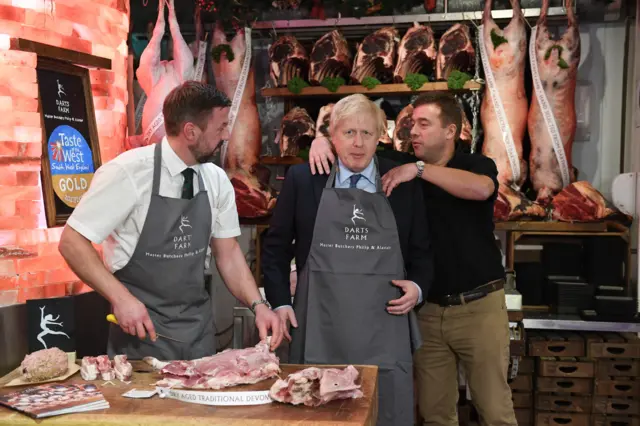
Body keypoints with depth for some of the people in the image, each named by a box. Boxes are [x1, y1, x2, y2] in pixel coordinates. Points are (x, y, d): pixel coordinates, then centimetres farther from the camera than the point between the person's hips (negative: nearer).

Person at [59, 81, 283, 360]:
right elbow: (72, 242, -14)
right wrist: (120, 298, -23)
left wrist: (258, 304, -9)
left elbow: (227, 252, 5)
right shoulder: (128, 173, -18)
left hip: (198, 327, 5)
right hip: (142, 326, -5)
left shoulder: (217, 180, -2)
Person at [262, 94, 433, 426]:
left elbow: (421, 251, 15)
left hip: (384, 330, 1)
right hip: (318, 329, 0)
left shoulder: (403, 183, 6)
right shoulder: (302, 179, 3)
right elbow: (276, 246, 11)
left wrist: (418, 286, -3)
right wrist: (280, 301, 4)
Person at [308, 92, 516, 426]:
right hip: (427, 307, 3)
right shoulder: (400, 166, 4)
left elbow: (482, 189, -27)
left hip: (479, 306, -3)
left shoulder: (477, 165, -3)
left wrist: (419, 169, -26)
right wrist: (323, 139, -15)